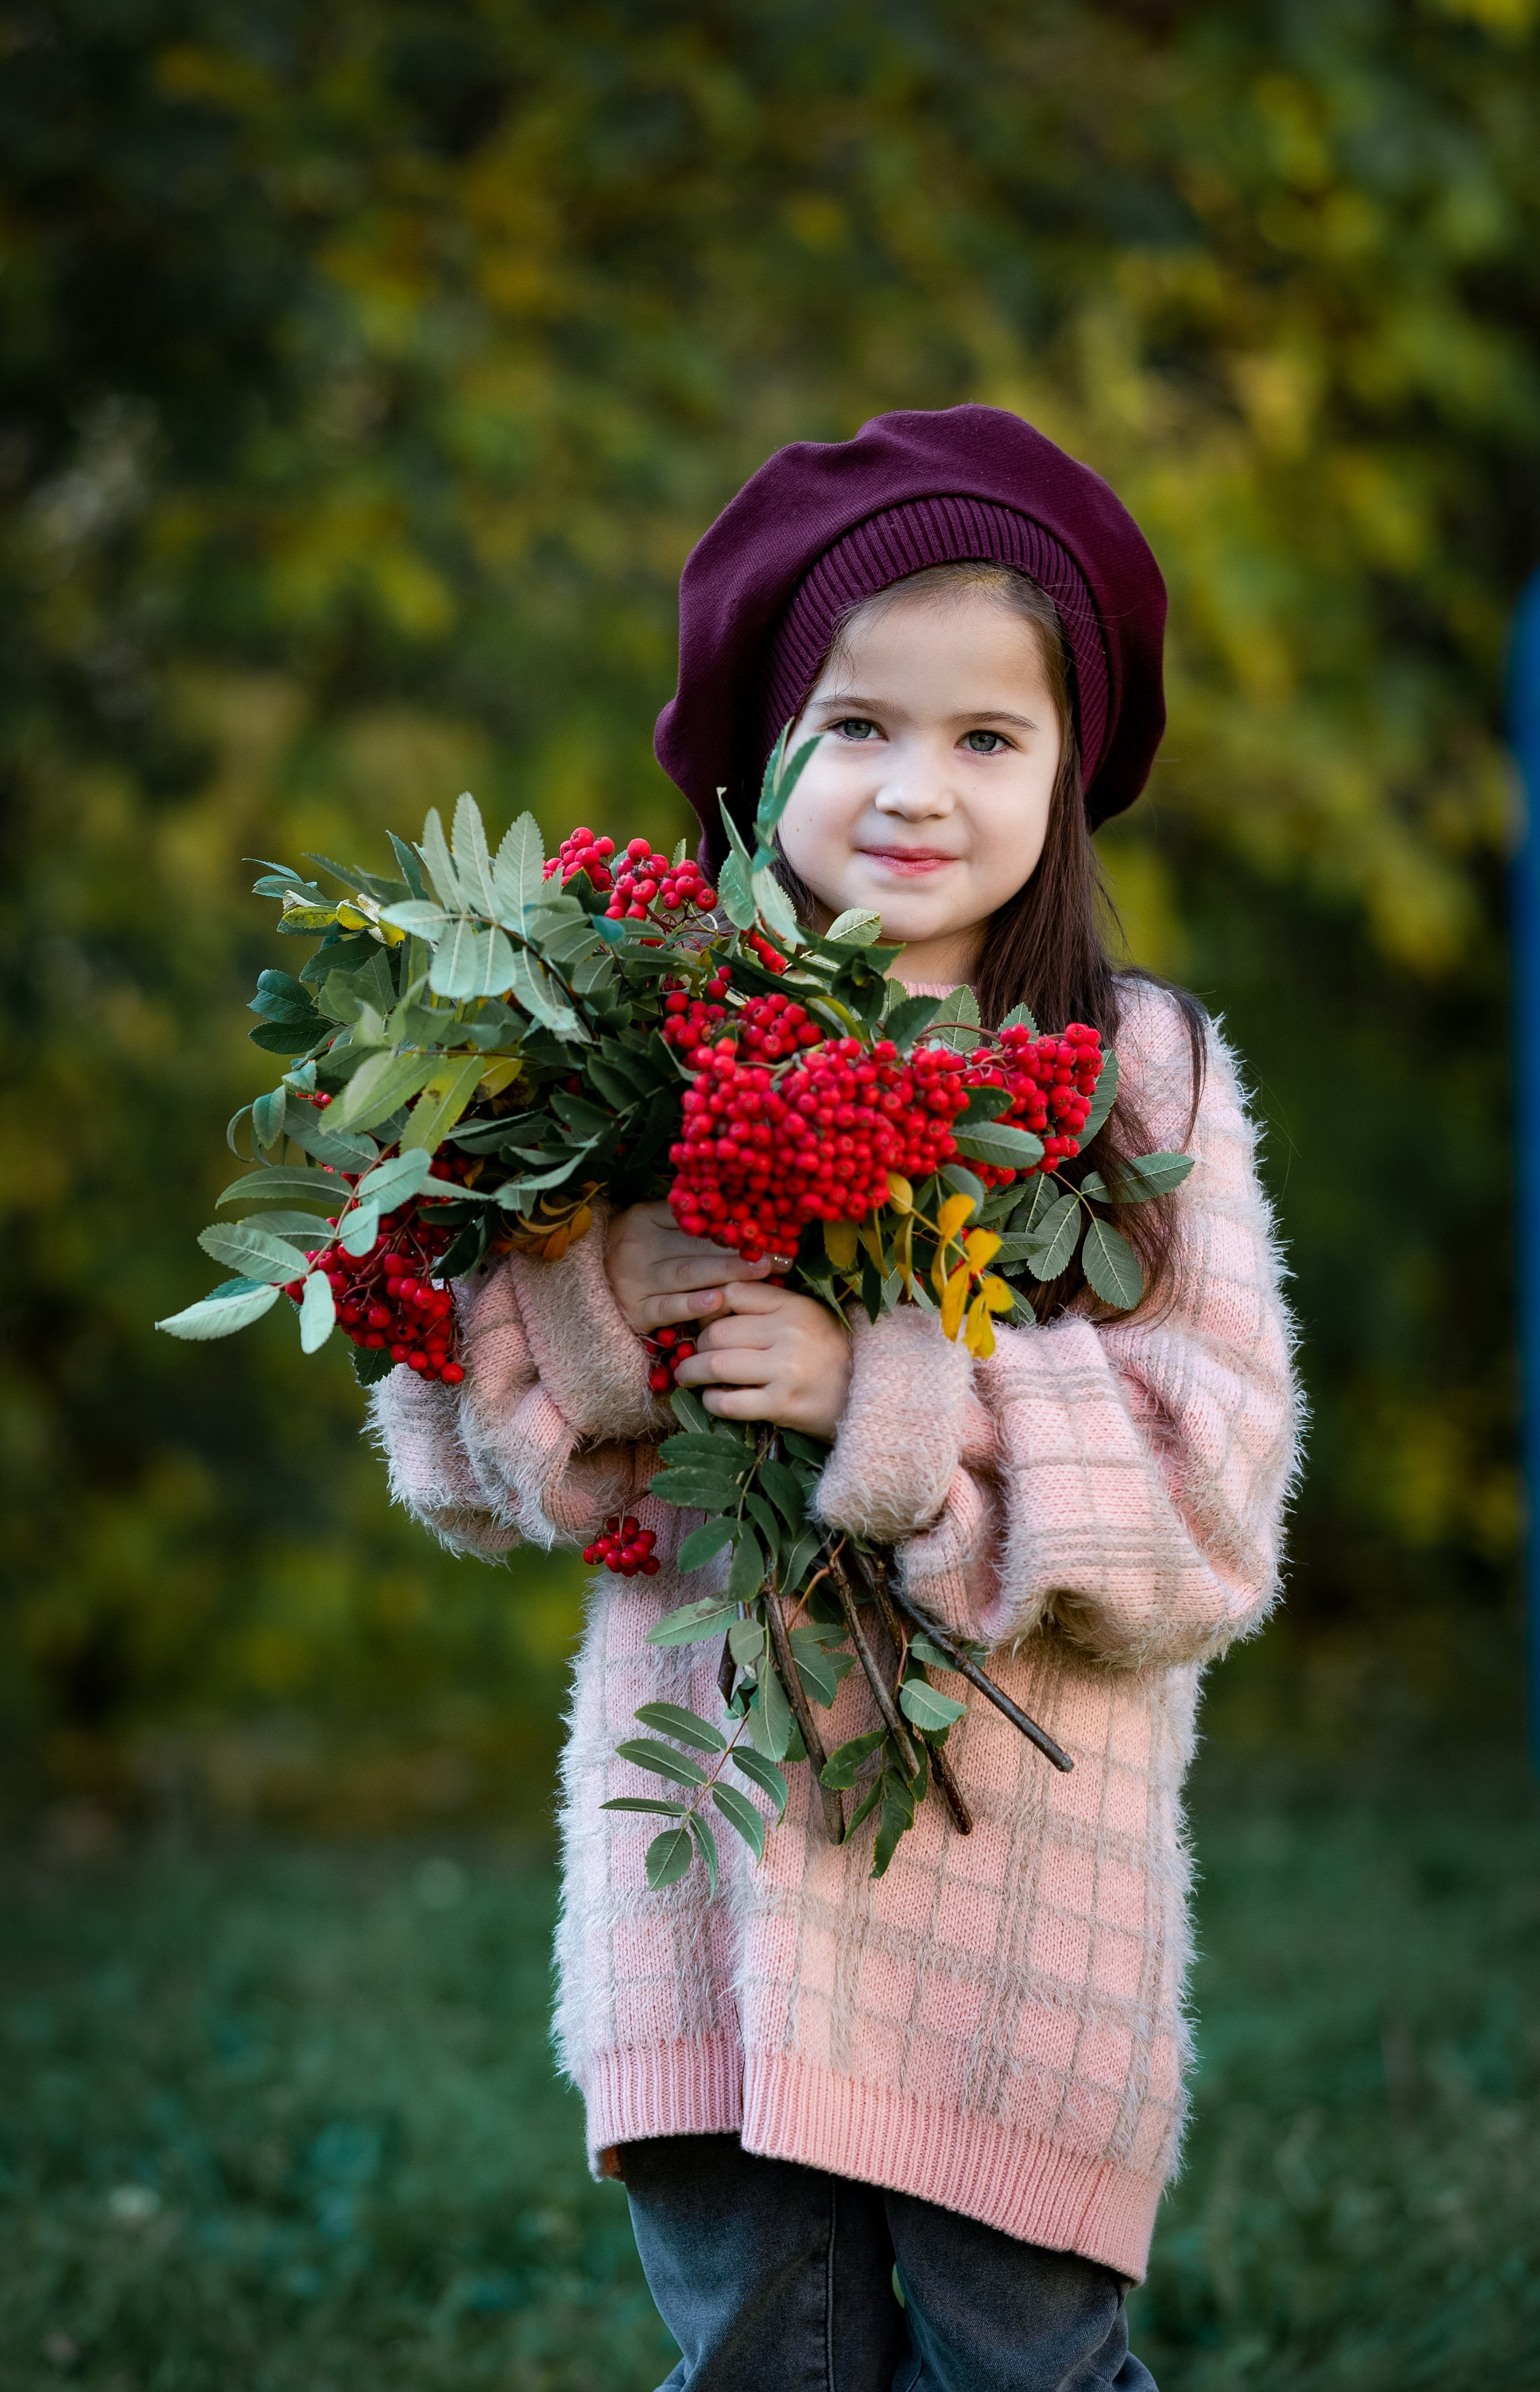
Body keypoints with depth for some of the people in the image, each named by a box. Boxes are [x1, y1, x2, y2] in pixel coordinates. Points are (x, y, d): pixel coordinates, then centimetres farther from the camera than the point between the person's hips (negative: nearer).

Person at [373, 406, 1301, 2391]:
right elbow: (453, 1447, 3)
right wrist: (589, 1310, -17)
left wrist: (888, 1393, -20)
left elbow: (1212, 1483, -9)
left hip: (1021, 1866, -1)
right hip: (716, 1845, 1)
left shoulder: (1142, 1071, -1)